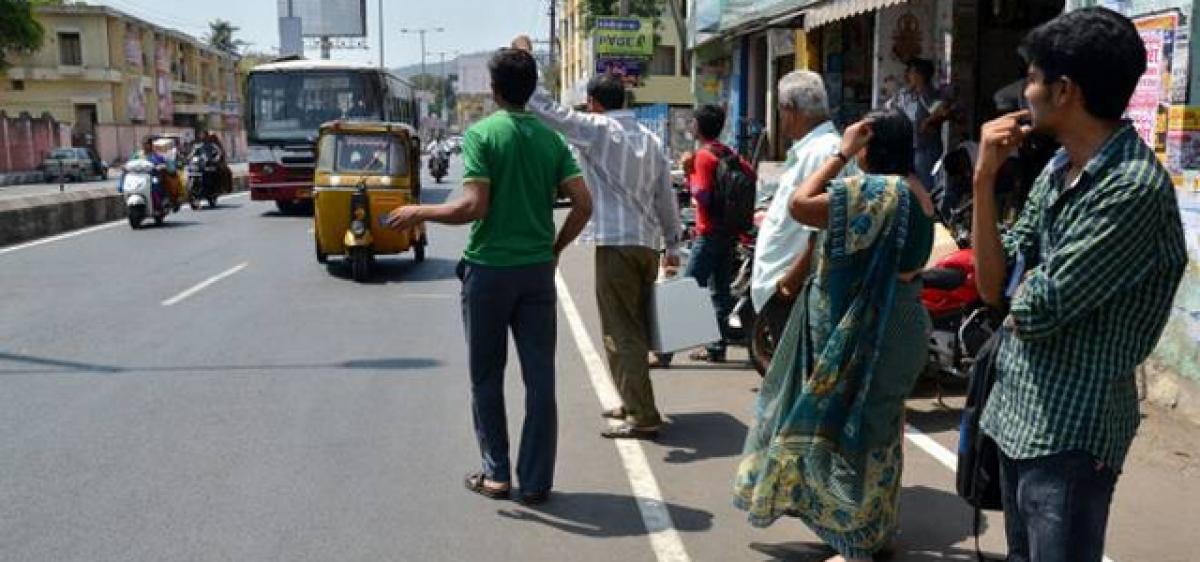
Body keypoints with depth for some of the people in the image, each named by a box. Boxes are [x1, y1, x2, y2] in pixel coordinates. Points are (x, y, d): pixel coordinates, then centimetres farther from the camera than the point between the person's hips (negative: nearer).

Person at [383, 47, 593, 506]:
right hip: (538, 270, 4)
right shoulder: (550, 138, 4)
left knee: (487, 378, 12)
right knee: (540, 378, 7)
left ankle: (496, 474, 20)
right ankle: (536, 481, 13)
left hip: (488, 269, -3)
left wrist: (419, 213, -3)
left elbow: (473, 206, -18)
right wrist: (555, 248, 12)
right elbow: (583, 204, -1)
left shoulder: (482, 134, -10)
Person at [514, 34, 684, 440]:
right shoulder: (650, 138, 14)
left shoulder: (596, 129, -6)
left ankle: (643, 417, -3)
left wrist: (524, 56, 0)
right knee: (636, 328, 17)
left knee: (620, 333, -3)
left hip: (616, 243, -7)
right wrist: (673, 244, 22)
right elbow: (666, 195, 16)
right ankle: (634, 403, 26)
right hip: (649, 242, 8)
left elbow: (546, 109, -10)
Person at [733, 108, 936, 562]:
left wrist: (841, 153, -19)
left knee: (852, 425, 0)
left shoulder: (879, 189, -22)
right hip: (894, 324, 10)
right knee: (876, 424, 19)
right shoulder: (915, 192, 10)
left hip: (867, 329, -10)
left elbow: (800, 206, -27)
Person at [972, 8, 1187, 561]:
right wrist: (985, 177, -5)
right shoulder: (1056, 170, 4)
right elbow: (994, 286, 2)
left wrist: (1027, 289, -1)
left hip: (1069, 432, -9)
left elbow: (1033, 311, -24)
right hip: (1018, 413, 9)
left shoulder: (1133, 187, -23)